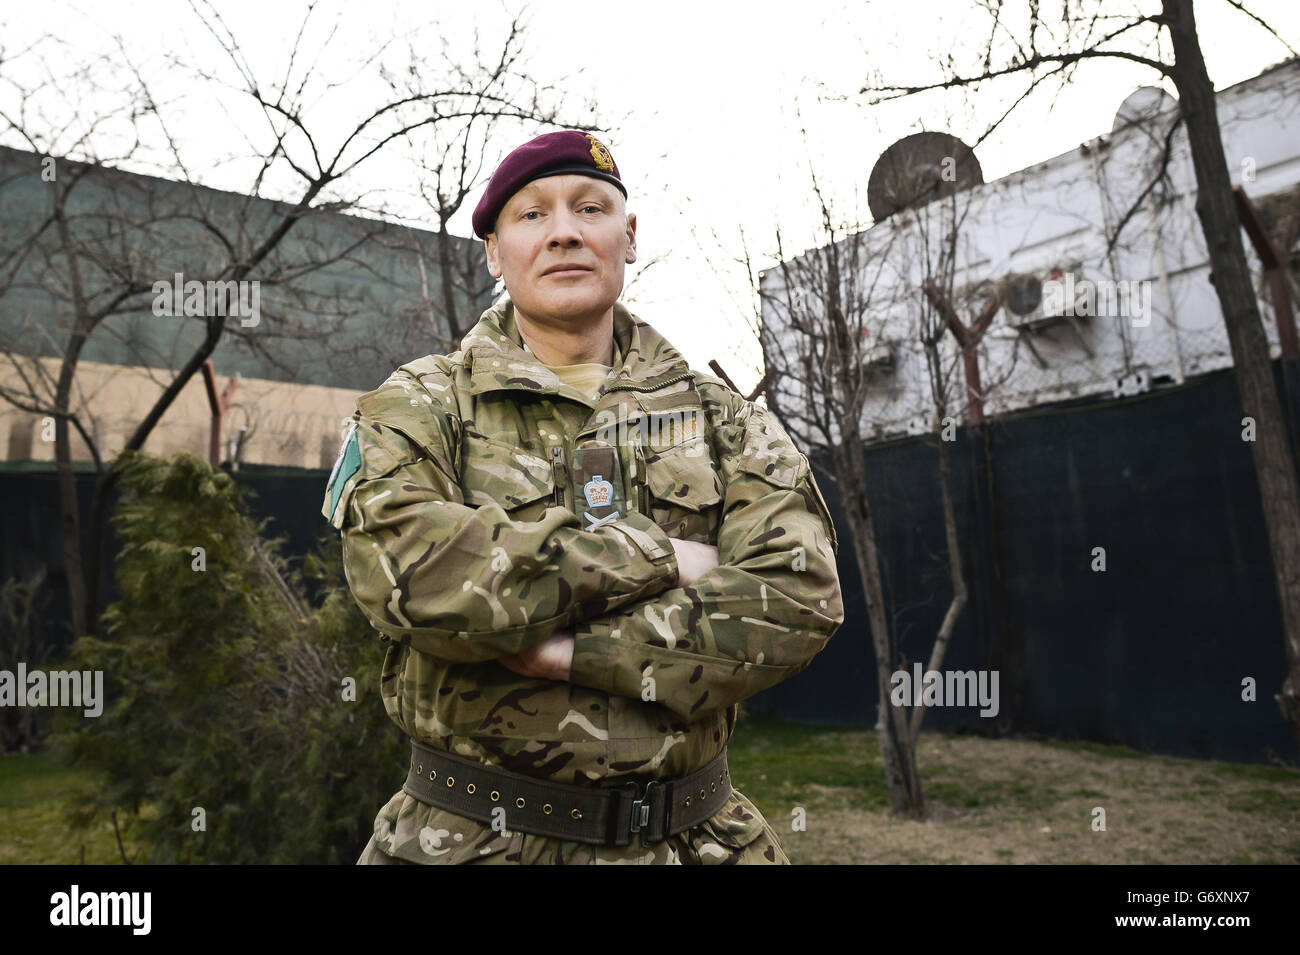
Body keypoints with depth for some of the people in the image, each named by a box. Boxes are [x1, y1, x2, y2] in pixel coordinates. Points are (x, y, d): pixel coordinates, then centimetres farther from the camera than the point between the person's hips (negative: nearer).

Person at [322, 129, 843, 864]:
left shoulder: (721, 418, 4)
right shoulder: (420, 406, -1)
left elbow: (800, 596, -10)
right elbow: (407, 568, -21)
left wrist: (578, 651, -18)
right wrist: (659, 559, -17)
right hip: (471, 837, -1)